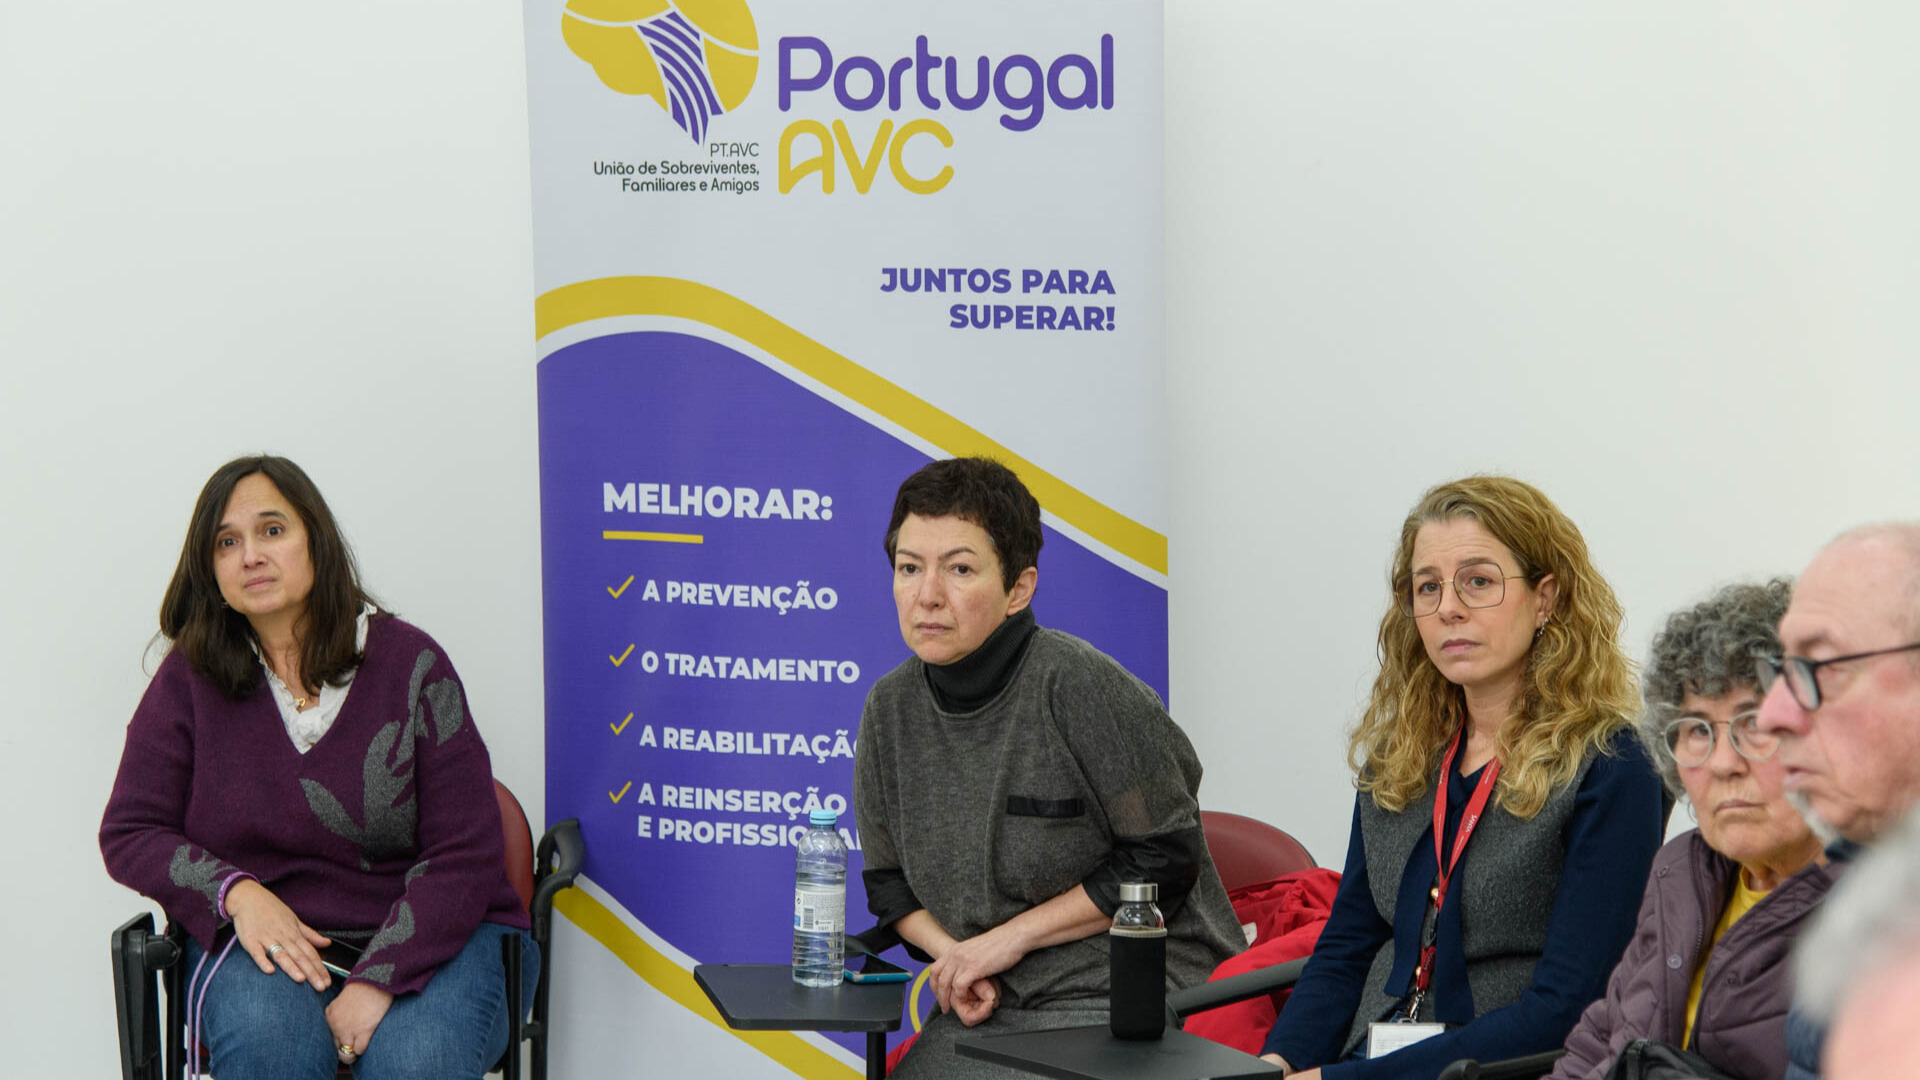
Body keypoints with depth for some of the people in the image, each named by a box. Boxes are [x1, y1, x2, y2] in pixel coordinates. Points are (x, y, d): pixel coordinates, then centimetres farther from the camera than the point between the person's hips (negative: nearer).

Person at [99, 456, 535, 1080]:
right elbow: (129, 833, 7)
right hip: (262, 937, 1)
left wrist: (377, 981, -19)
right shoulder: (191, 678, 4)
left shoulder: (410, 663, -2)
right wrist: (237, 893, -12)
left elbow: (466, 856, -6)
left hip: (420, 935, -1)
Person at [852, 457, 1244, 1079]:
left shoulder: (1080, 685, -15)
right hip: (983, 1005, 6)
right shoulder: (892, 707, 4)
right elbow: (888, 882, 15)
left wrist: (1010, 937, -11)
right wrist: (952, 956, -6)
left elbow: (1164, 862, -11)